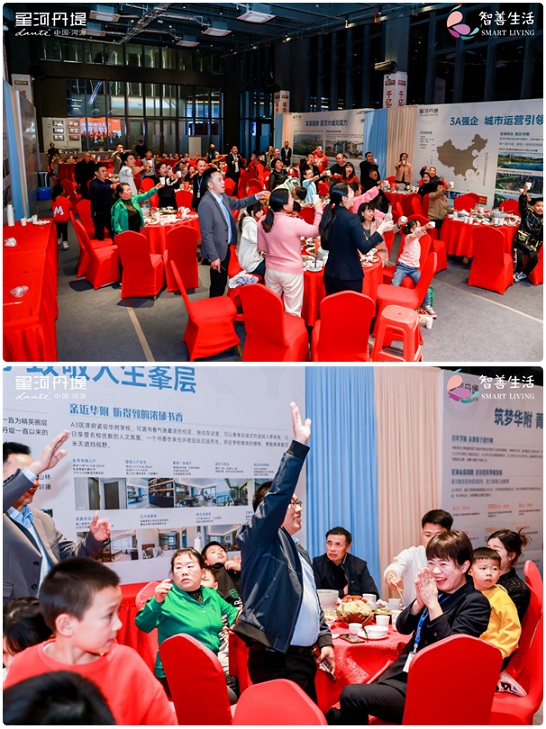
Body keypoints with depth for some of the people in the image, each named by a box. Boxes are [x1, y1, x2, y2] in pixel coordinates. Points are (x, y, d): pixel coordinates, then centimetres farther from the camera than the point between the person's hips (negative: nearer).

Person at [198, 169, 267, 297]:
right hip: (217, 250, -9)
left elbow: (238, 203, 22)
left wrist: (256, 197, 8)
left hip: (226, 247, 9)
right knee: (217, 286, 6)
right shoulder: (206, 204, -25)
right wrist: (214, 257, -25)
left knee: (222, 282, 22)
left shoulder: (223, 197, 2)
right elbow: (206, 234, -25)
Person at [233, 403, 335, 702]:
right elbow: (277, 493, -21)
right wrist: (298, 445, -22)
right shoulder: (258, 538, -6)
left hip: (304, 656, 8)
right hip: (275, 660, -8)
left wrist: (324, 640, 15)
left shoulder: (299, 550, 19)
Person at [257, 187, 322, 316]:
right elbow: (316, 230, -5)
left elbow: (262, 247, 6)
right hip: (291, 272, -5)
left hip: (272, 270, 5)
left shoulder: (262, 223, -5)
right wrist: (318, 209, 5)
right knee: (293, 312, 6)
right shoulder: (295, 223, -21)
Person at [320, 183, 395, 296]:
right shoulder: (351, 218, -18)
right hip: (349, 275, -6)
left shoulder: (328, 215, 2)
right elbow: (364, 248, -19)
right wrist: (381, 230, -9)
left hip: (330, 273, 6)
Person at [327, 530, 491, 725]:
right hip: (402, 675, 6)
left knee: (351, 695, -20)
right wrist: (419, 602, -10)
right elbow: (403, 627, 8)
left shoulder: (475, 603, -9)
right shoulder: (437, 592, 7)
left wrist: (432, 604, -20)